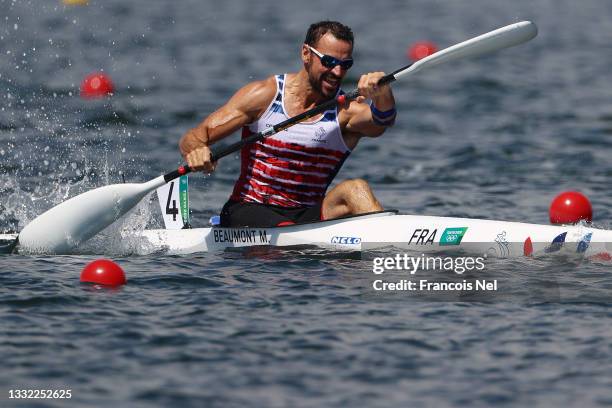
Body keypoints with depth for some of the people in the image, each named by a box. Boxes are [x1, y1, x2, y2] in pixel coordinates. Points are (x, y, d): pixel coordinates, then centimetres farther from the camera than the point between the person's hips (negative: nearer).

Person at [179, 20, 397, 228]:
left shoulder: (346, 111, 0)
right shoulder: (264, 95, -2)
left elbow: (382, 121, -24)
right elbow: (191, 138, -3)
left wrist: (382, 96, -48)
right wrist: (196, 151, -29)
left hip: (307, 217, 1)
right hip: (248, 211, -1)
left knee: (355, 189, -27)